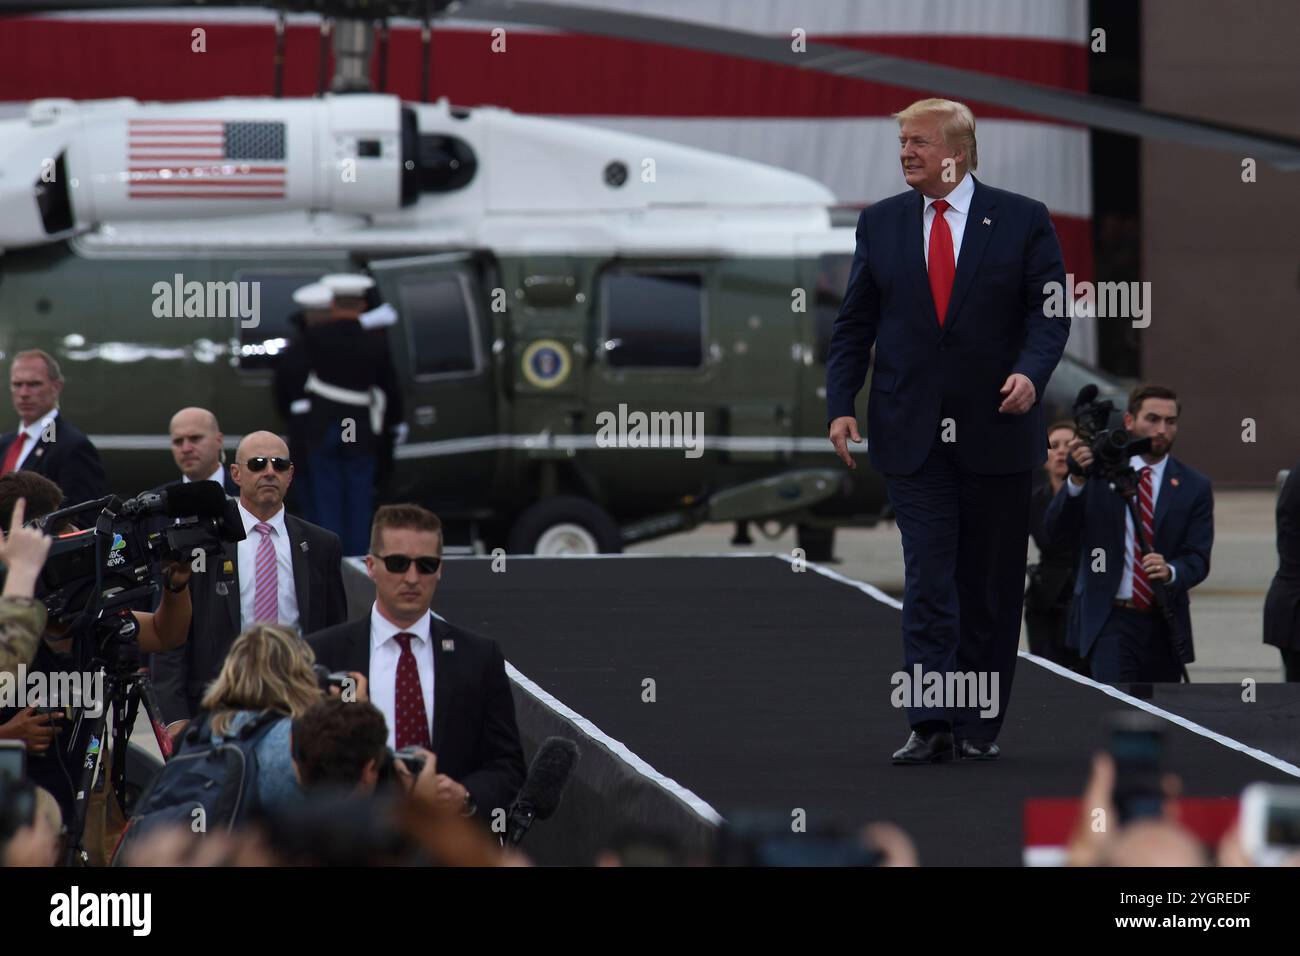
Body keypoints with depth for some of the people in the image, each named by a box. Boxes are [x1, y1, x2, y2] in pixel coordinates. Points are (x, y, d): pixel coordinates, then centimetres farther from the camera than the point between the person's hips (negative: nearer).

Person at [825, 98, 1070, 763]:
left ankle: (979, 728, 14)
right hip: (912, 435, 1)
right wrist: (841, 404, -1)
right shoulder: (880, 224, 9)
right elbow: (853, 324, 10)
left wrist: (1031, 372, -20)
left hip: (996, 433, -1)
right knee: (927, 580, -8)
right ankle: (932, 727, -12)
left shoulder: (1023, 221, 2)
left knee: (990, 587, 6)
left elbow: (1050, 309, -2)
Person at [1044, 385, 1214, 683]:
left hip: (1164, 625, 3)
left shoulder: (1194, 486, 5)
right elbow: (1054, 529, -6)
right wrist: (1076, 480, -23)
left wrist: (1170, 572, -25)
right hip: (1110, 623, -3)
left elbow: (1197, 560, -1)